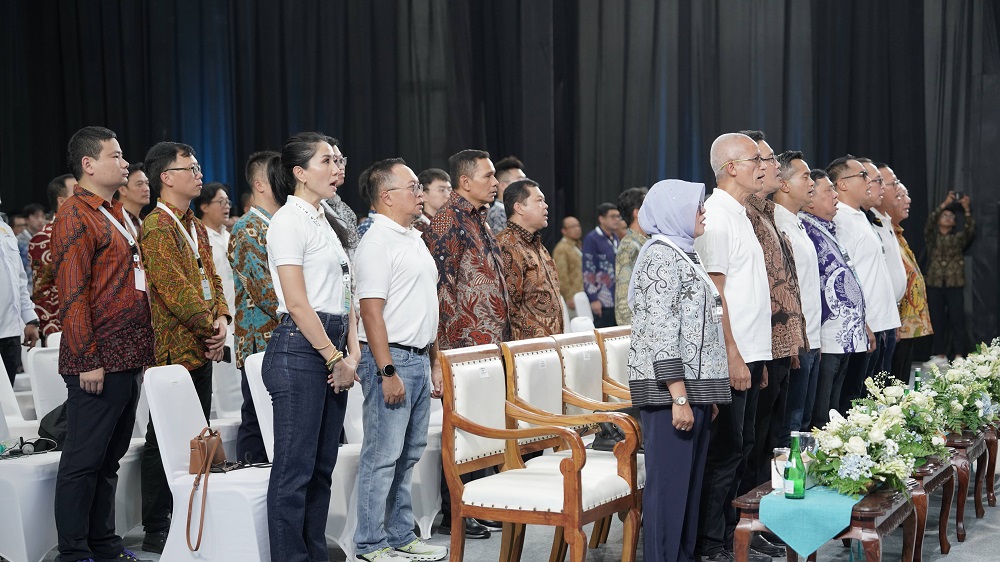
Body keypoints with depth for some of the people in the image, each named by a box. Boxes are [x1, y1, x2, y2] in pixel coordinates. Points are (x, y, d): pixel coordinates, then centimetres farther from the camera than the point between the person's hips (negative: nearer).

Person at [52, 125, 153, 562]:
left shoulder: (117, 213, 18)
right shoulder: (76, 216, -10)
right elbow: (72, 294, -16)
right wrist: (87, 361, -19)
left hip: (129, 359, 9)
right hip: (99, 361, -9)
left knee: (110, 458, 15)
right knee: (83, 460, -1)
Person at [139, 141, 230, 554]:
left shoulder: (195, 226, 16)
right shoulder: (156, 227, -14)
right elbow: (176, 290, -20)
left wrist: (222, 318, -2)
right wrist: (210, 330, -13)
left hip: (201, 349, 9)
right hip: (175, 349, -9)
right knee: (164, 441, -1)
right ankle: (156, 532, 8)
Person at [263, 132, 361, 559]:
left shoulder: (327, 222, 17)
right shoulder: (289, 221, -9)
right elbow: (297, 303, -15)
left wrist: (352, 352, 6)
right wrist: (335, 358, -13)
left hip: (332, 352, 9)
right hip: (299, 349, -9)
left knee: (322, 467, 12)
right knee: (295, 469, -3)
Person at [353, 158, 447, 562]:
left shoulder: (415, 238, 17)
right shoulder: (378, 243, -12)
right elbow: (371, 312, -18)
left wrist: (434, 362, 19)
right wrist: (387, 371, -21)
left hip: (418, 359, 9)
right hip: (390, 359, -9)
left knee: (408, 455, 13)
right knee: (382, 456, -4)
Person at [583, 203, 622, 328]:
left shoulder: (615, 239, 15)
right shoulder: (592, 239, -8)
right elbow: (588, 271, -12)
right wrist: (593, 299, -16)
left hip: (617, 302, 7)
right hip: (601, 303, -7)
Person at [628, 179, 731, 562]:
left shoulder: (683, 254, 18)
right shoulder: (660, 255, -10)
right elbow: (660, 331, -18)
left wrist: (706, 394, 18)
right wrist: (679, 397, -21)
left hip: (695, 386, 9)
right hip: (671, 388, -9)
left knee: (690, 483, 11)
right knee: (668, 484, -5)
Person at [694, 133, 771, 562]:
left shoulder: (739, 215, 17)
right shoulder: (715, 216, -13)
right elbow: (712, 292, -18)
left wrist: (756, 356, 19)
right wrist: (732, 356, -20)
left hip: (748, 353, 10)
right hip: (730, 356, -10)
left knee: (740, 447, 14)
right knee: (725, 450, -4)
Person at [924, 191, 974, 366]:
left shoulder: (959, 237, 13)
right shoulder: (932, 236, 11)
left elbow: (970, 229, -5)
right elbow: (929, 221, -5)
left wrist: (966, 209, -16)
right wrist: (945, 203, -11)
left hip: (955, 285, 0)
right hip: (935, 284, 0)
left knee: (957, 320, -5)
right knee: (938, 320, 1)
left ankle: (959, 356, -5)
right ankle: (940, 355, 6)